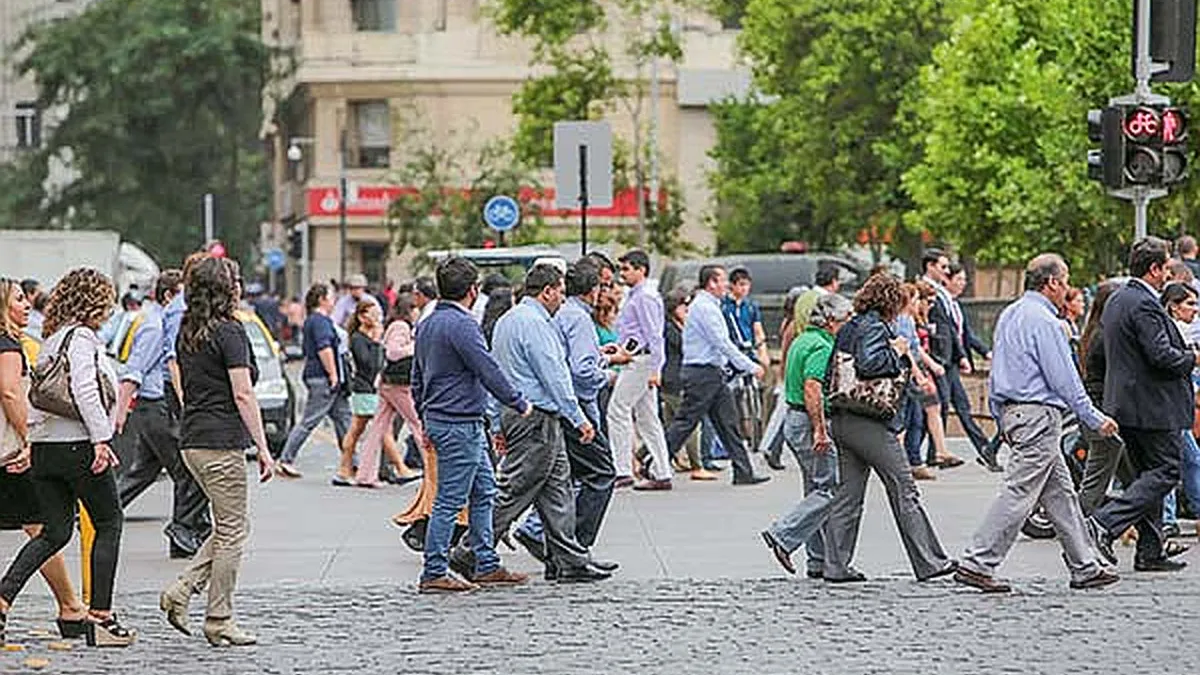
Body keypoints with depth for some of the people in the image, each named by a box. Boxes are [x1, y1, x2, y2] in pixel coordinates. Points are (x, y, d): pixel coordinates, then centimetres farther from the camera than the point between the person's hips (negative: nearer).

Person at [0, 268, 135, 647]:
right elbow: (84, 390, -21)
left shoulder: (52, 341, 18)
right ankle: (101, 617, 2)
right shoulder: (82, 338, -9)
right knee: (109, 523, 4)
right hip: (78, 445, -8)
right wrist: (101, 439, -23)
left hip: (43, 446, 8)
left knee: (55, 531, 10)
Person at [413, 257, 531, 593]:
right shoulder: (461, 324, -17)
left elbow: (417, 379, 21)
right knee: (450, 500, -6)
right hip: (459, 423, -10)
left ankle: (486, 565, 18)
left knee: (484, 491, 15)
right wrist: (521, 405, -9)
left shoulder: (427, 325, 14)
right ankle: (434, 574, -3)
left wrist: (426, 421, 26)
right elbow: (488, 371, -19)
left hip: (438, 418, 10)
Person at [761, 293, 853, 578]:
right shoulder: (821, 347, -15)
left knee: (817, 490, 11)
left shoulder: (802, 341, 17)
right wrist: (820, 430, -26)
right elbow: (812, 389, -26)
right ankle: (783, 536, -12)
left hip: (794, 419, 11)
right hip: (810, 424, -11)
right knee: (830, 489, -8)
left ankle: (819, 560, 11)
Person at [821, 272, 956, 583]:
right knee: (904, 492, -1)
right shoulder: (874, 327, -11)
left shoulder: (848, 329, 16)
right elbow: (868, 363, -27)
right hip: (870, 423, -9)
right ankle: (928, 562, 2)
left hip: (842, 419, 9)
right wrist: (896, 351, -10)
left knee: (848, 494, 9)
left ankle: (836, 565, 6)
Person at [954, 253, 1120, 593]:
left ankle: (1084, 568, 16)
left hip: (1012, 410, 10)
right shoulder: (1042, 321, -14)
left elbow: (996, 372, 20)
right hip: (1039, 413, -10)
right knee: (1019, 492, -9)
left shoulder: (1009, 315, 15)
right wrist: (1094, 419, -8)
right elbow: (1064, 377, -14)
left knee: (1060, 492, 13)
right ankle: (977, 563, -11)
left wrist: (1002, 419, 25)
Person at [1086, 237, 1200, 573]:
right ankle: (1104, 524, -16)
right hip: (1152, 406, -10)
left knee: (1149, 474, 13)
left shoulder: (1116, 301, 14)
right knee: (1166, 472, -5)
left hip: (1124, 404, 10)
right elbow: (1161, 354, -25)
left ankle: (1151, 552, 13)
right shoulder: (1144, 305, -17)